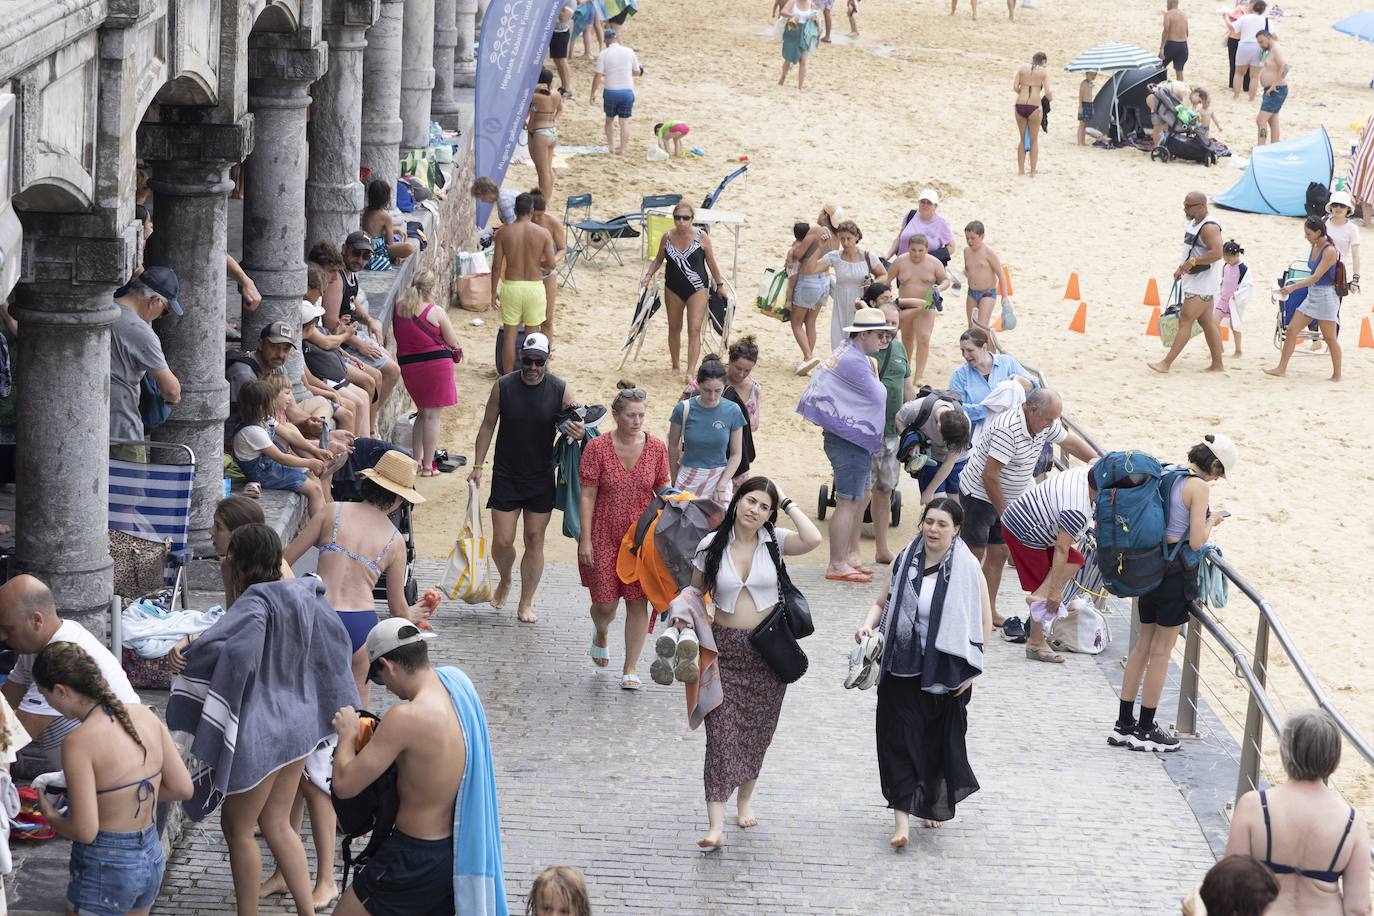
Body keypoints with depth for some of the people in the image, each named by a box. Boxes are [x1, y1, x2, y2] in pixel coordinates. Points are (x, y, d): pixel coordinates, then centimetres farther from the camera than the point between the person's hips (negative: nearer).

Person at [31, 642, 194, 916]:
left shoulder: (79, 742, -21)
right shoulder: (144, 715, -2)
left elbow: (85, 831, -21)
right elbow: (182, 788, 4)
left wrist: (52, 818, -1)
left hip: (105, 868, -7)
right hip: (152, 859, 7)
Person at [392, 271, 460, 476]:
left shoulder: (399, 308, 3)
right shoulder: (435, 312, -11)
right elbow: (453, 342, -5)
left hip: (408, 365, 5)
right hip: (436, 363, -5)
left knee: (422, 412, 21)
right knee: (432, 415, 1)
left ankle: (417, 460, 20)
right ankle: (428, 466, 1)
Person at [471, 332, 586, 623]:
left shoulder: (561, 390, -8)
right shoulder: (503, 386, -6)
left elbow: (577, 424, -4)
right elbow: (488, 426, 3)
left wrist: (579, 433, -29)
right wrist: (478, 465, 2)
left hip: (541, 479, 0)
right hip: (506, 477, 0)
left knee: (535, 541, 4)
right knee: (502, 542, 1)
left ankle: (526, 602, 17)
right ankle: (504, 581, 32)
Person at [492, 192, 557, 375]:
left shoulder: (504, 233, -5)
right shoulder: (543, 233, -7)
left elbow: (496, 265, -4)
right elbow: (552, 264, -6)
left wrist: (494, 291, 5)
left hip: (511, 286, 0)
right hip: (534, 286, 0)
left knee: (510, 334, 8)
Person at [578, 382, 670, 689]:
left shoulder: (656, 448, -1)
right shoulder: (597, 448, -9)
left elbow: (663, 490, 9)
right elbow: (588, 495, -7)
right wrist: (585, 538, -9)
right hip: (605, 536, -2)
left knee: (637, 601, 0)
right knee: (605, 604, 2)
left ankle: (630, 670, 10)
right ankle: (601, 634, 41)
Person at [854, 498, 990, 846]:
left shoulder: (967, 569, -7)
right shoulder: (905, 562, 2)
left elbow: (984, 622, -3)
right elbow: (882, 603, 13)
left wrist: (970, 669, -7)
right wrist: (869, 625, -8)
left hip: (946, 673, -2)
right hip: (902, 670, 2)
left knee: (940, 740, 12)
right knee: (900, 739, -6)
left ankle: (936, 803, 35)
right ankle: (902, 818, -9)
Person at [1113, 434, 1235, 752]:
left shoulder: (1166, 474, 8)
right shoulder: (1199, 486, -15)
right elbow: (1196, 541, -18)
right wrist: (1212, 521, 1)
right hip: (1178, 570, -8)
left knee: (1144, 643, 16)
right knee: (1162, 650, 3)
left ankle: (1124, 724, 20)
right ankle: (1145, 730, 10)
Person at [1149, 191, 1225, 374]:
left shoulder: (1209, 227, -18)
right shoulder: (1193, 223, 14)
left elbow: (1217, 253, -29)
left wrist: (1192, 262, -26)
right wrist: (1182, 268, 16)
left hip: (1202, 285, -10)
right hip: (1194, 282, 10)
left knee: (1185, 322, -10)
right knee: (1208, 324, 12)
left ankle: (1166, 363, -12)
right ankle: (1217, 365, 16)